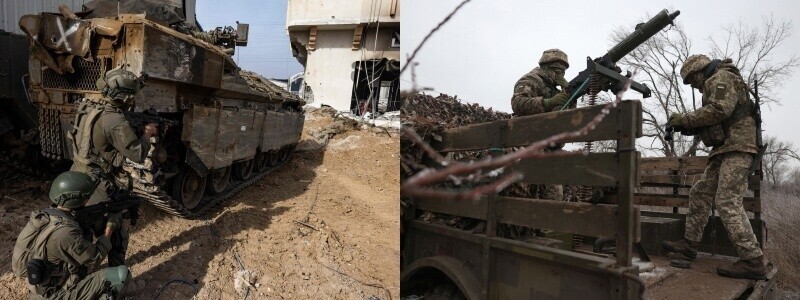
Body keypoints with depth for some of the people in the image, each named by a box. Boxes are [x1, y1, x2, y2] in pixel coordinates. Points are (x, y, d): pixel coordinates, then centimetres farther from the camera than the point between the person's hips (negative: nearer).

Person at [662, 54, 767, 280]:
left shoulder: (721, 78, -4)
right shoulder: (714, 85, 26)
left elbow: (719, 110, -21)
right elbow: (713, 124, 22)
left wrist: (684, 119, -12)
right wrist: (687, 128, 9)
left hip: (737, 146, -11)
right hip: (726, 149, 11)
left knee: (727, 202, -16)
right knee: (700, 194, 11)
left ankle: (753, 261, -15)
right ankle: (689, 244, 16)